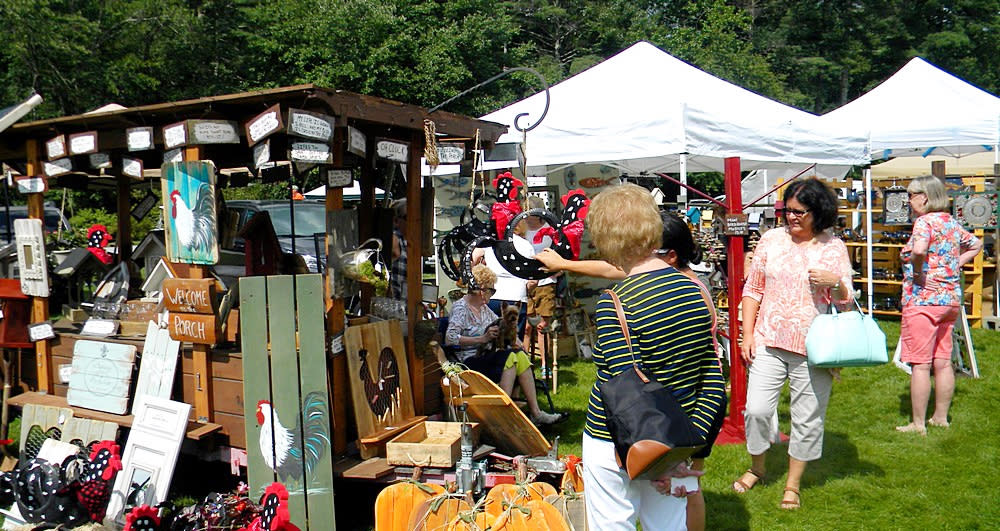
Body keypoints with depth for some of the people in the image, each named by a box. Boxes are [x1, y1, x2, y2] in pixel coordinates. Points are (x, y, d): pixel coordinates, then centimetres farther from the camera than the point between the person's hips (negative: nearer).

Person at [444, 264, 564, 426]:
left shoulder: (483, 308, 16)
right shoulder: (460, 308, -9)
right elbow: (450, 339, -22)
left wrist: (512, 337, 4)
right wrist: (482, 338, -23)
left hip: (485, 356, 8)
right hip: (469, 362, -8)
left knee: (520, 355, -17)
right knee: (510, 357, -28)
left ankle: (535, 411, -20)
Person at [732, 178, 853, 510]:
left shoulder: (834, 248, 2)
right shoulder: (771, 239, 4)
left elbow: (846, 301, 4)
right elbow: (753, 289, 8)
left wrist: (835, 283, -19)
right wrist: (747, 334, 1)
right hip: (769, 341, 1)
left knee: (807, 419, 7)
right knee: (756, 408, -3)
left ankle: (793, 484, 25)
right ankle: (757, 467, 24)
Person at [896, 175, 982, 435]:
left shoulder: (925, 221, -13)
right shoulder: (952, 223, 12)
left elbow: (919, 250, -33)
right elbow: (976, 244, 29)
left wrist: (917, 270, -15)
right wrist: (955, 265, 19)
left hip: (923, 300, -9)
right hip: (951, 299, 9)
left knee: (920, 364, -3)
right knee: (943, 362, 14)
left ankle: (918, 424, 2)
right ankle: (941, 417, 24)